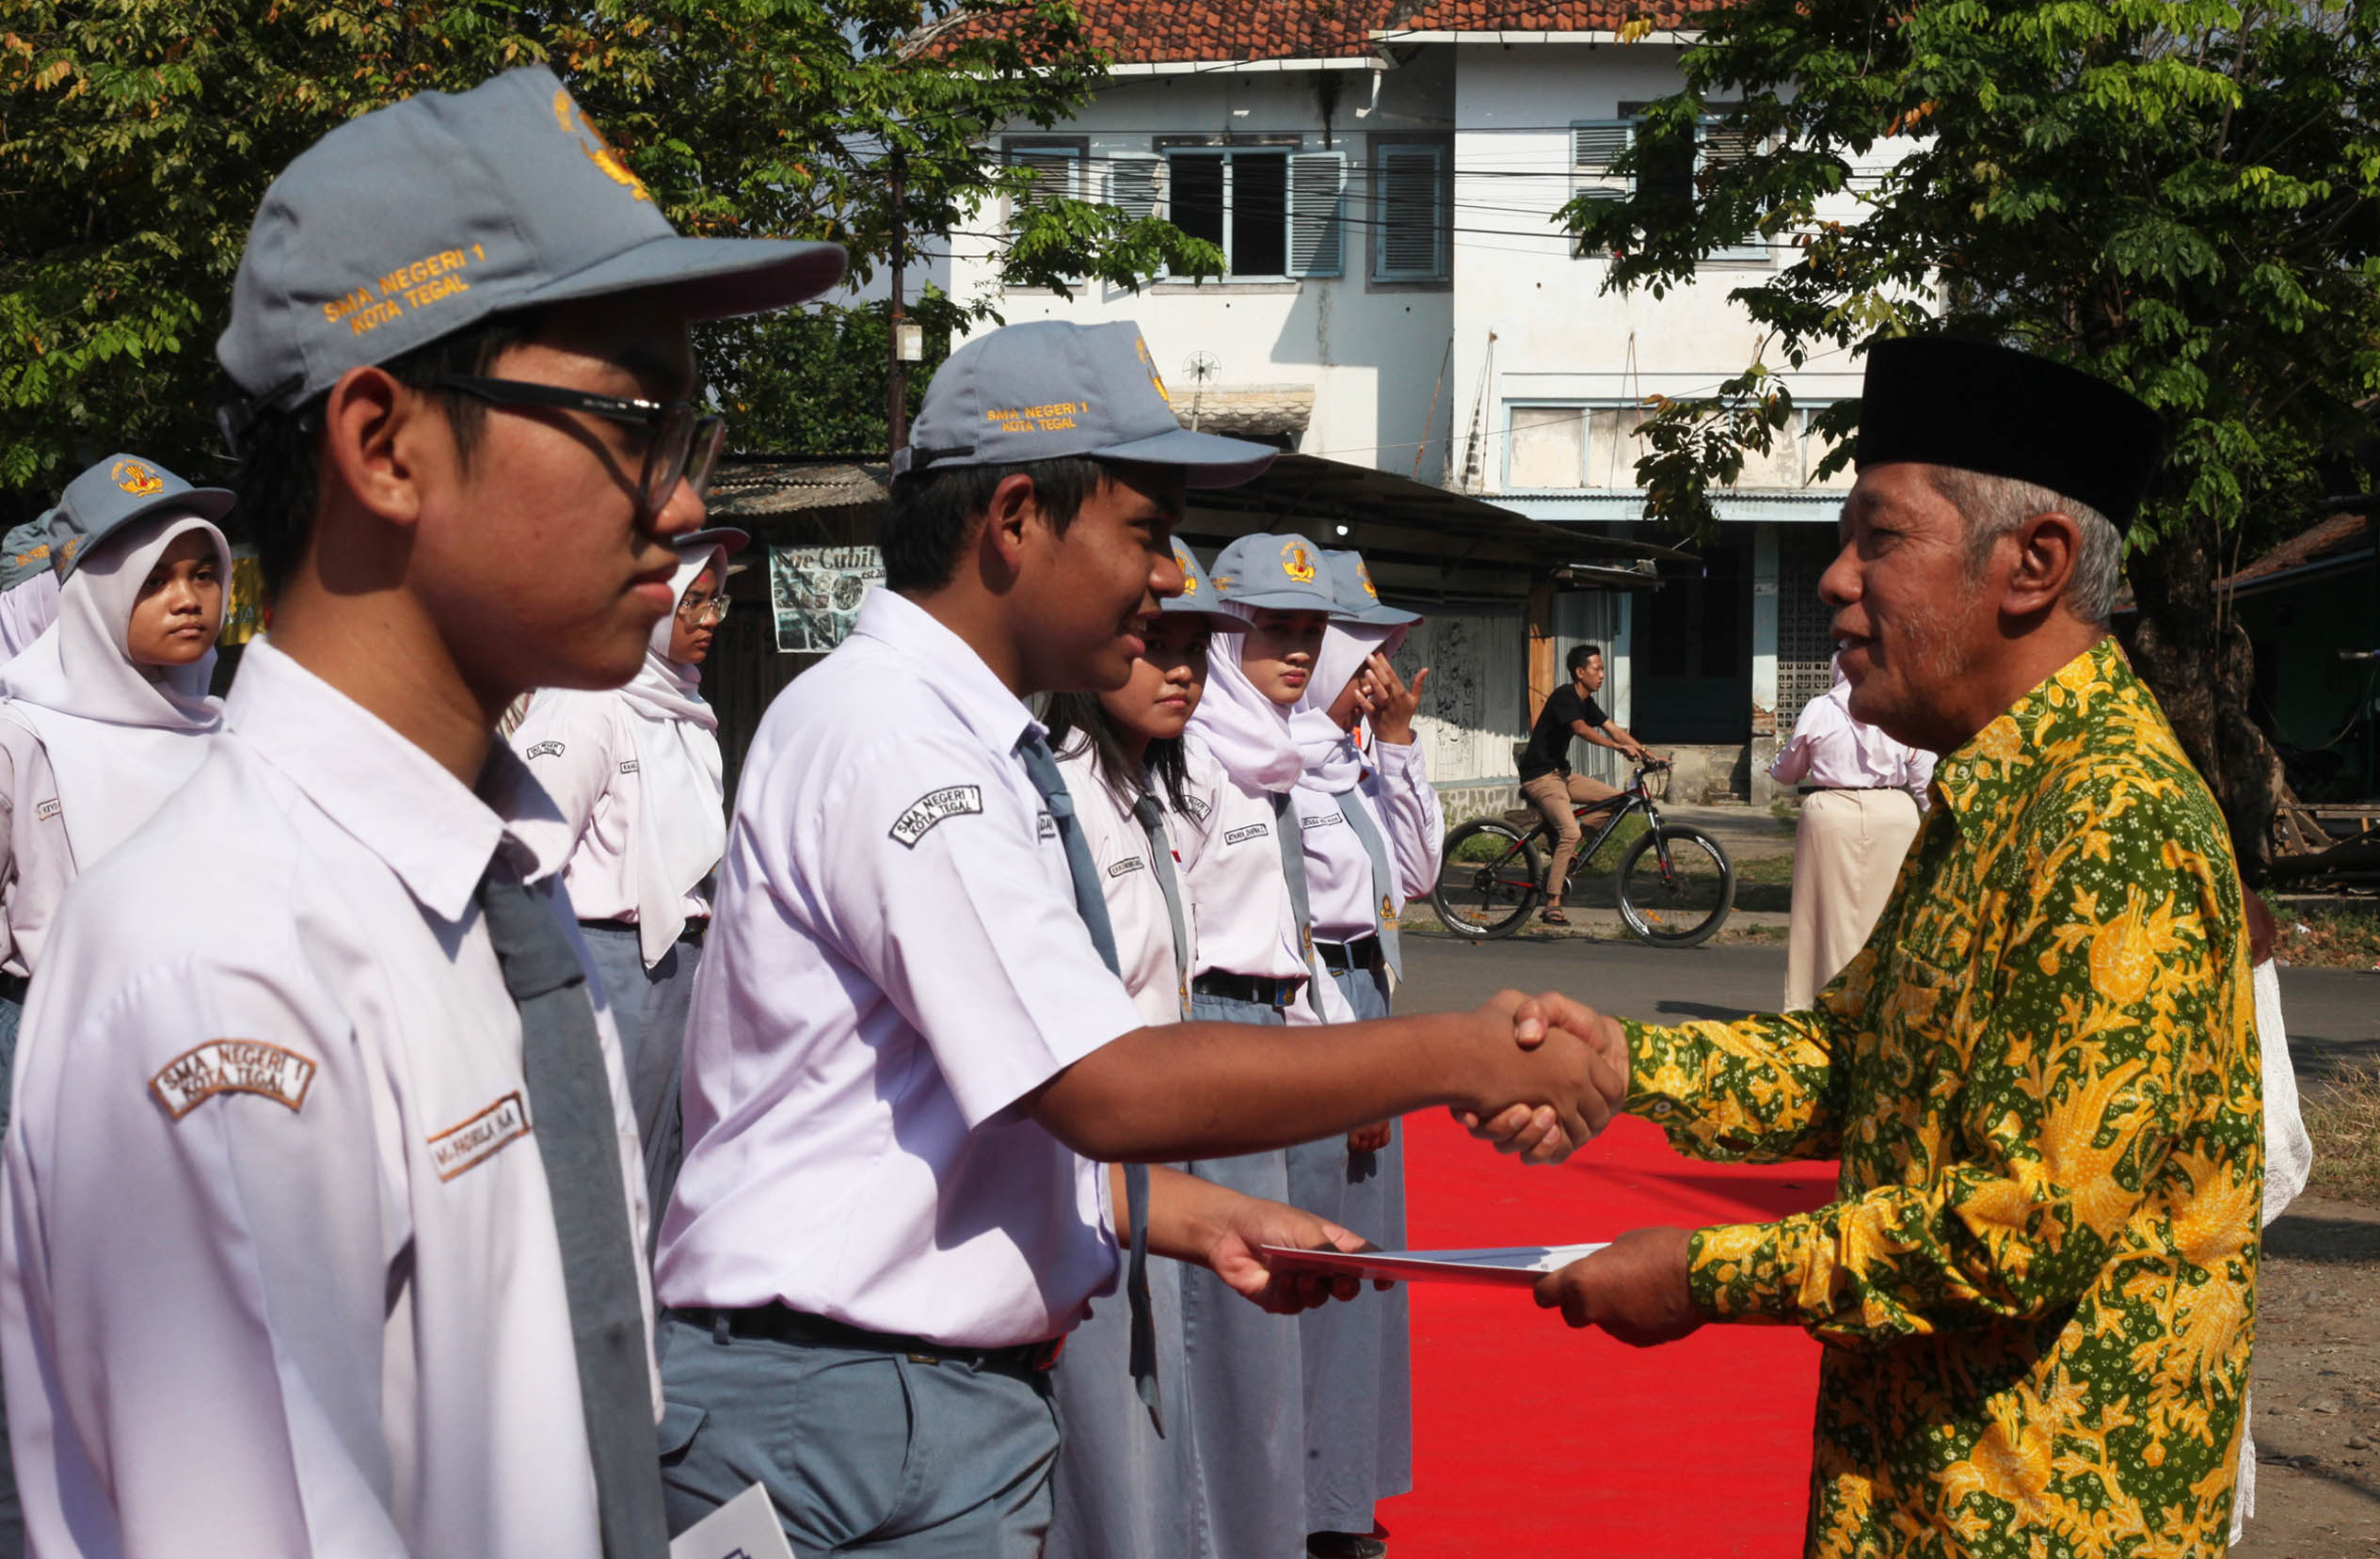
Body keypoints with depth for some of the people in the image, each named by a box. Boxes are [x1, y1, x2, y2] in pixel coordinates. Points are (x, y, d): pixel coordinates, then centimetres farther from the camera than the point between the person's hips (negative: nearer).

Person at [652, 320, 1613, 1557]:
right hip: (843, 1421, -9)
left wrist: (1202, 1221, 10)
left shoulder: (961, 745, 14)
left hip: (960, 1397, 9)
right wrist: (1458, 1053, -15)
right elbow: (1111, 1089, -21)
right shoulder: (891, 743, -17)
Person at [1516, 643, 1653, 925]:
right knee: (1570, 832, -24)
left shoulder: (1586, 702, 12)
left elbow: (1613, 729, 9)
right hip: (1539, 776, -9)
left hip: (1561, 774, 9)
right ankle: (1552, 907, -21)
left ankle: (1566, 856, 6)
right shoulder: (1564, 696, -16)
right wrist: (1618, 747, -42)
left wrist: (1647, 754, -4)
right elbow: (1581, 729, -32)